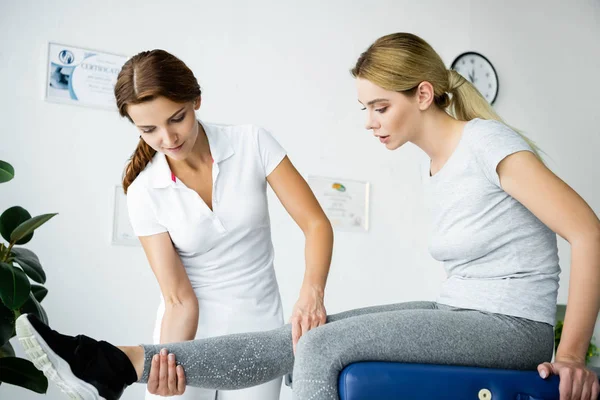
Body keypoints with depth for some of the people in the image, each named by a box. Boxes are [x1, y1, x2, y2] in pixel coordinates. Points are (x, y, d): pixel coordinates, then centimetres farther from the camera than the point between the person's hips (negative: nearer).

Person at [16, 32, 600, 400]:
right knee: (297, 339, -5)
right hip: (459, 312, 7)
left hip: (513, 326, -7)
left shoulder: (487, 142, -14)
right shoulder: (436, 166, 12)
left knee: (322, 347, -22)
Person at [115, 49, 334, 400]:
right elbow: (179, 299, -13)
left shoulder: (253, 144, -13)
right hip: (191, 332, 0)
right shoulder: (144, 193, -12)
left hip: (259, 331, 0)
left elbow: (316, 224, -14)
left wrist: (312, 293, -31)